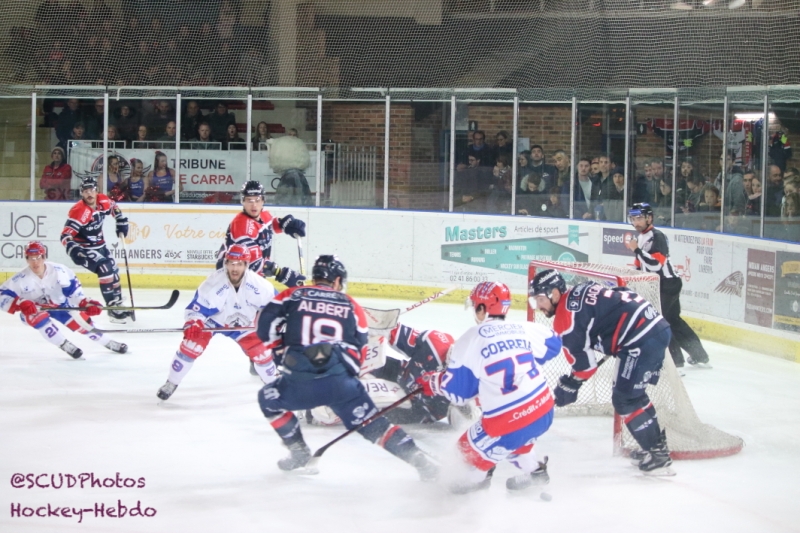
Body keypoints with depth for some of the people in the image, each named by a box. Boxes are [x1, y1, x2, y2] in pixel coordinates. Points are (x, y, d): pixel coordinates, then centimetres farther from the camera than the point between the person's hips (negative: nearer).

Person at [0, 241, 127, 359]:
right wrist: (20, 304, -42)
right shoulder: (20, 279, -26)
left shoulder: (59, 271, -21)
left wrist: (86, 303, -26)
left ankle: (109, 343, 17)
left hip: (60, 305, 2)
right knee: (40, 318, -35)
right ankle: (66, 346, -26)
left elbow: (74, 290, -13)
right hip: (32, 310, -2)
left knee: (81, 320, -4)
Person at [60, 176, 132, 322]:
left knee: (114, 271, 14)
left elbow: (115, 208, 19)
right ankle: (113, 309, -16)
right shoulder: (79, 211, -28)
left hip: (99, 245, 8)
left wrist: (122, 223, 15)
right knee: (105, 269, -21)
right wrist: (74, 251, -42)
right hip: (83, 248, -8)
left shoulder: (103, 201, -7)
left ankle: (118, 304, 31)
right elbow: (65, 236, -29)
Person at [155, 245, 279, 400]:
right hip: (212, 319, -2)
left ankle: (274, 382, 25)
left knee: (261, 351, -4)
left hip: (243, 324, 2)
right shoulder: (213, 283, -34)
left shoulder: (258, 284, -28)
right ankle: (171, 383, -4)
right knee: (191, 344, -20)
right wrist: (192, 324, -45)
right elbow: (196, 308, -27)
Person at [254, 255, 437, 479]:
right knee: (373, 424, 8)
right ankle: (418, 459, -7)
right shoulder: (351, 307, 18)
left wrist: (281, 354, 18)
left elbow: (267, 324, 4)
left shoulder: (292, 296, 15)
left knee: (269, 399, 28)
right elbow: (360, 351, 19)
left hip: (300, 381, -1)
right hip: (341, 382, 1)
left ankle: (299, 452, 24)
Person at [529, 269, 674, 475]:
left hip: (642, 338, -10)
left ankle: (657, 455, 0)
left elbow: (585, 362, -7)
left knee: (625, 400, -2)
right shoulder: (579, 294, 18)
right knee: (632, 394, 23)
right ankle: (656, 442, 32)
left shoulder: (567, 315, -9)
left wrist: (568, 386, 8)